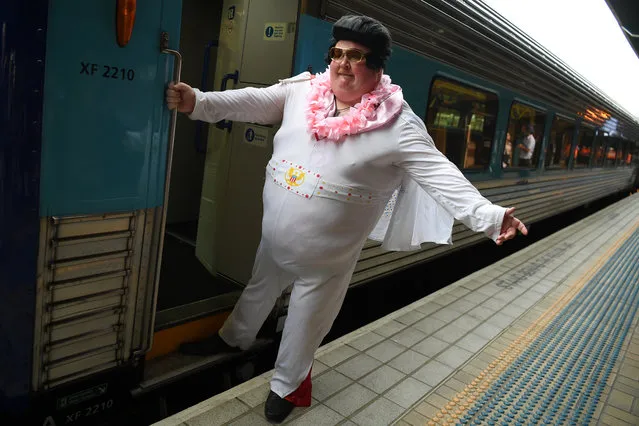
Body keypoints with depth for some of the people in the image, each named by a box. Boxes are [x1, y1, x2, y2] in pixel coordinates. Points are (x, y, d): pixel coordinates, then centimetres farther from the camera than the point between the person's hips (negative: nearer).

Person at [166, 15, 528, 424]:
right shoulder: (302, 91, -5)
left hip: (326, 258, -4)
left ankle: (287, 383, 46)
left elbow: (440, 174, -22)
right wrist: (199, 102, -12)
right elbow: (253, 101, -4)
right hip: (274, 238, 5)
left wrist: (487, 215, -32)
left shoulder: (398, 124, -18)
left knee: (304, 326, 17)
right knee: (259, 289, 31)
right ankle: (234, 338, 61)